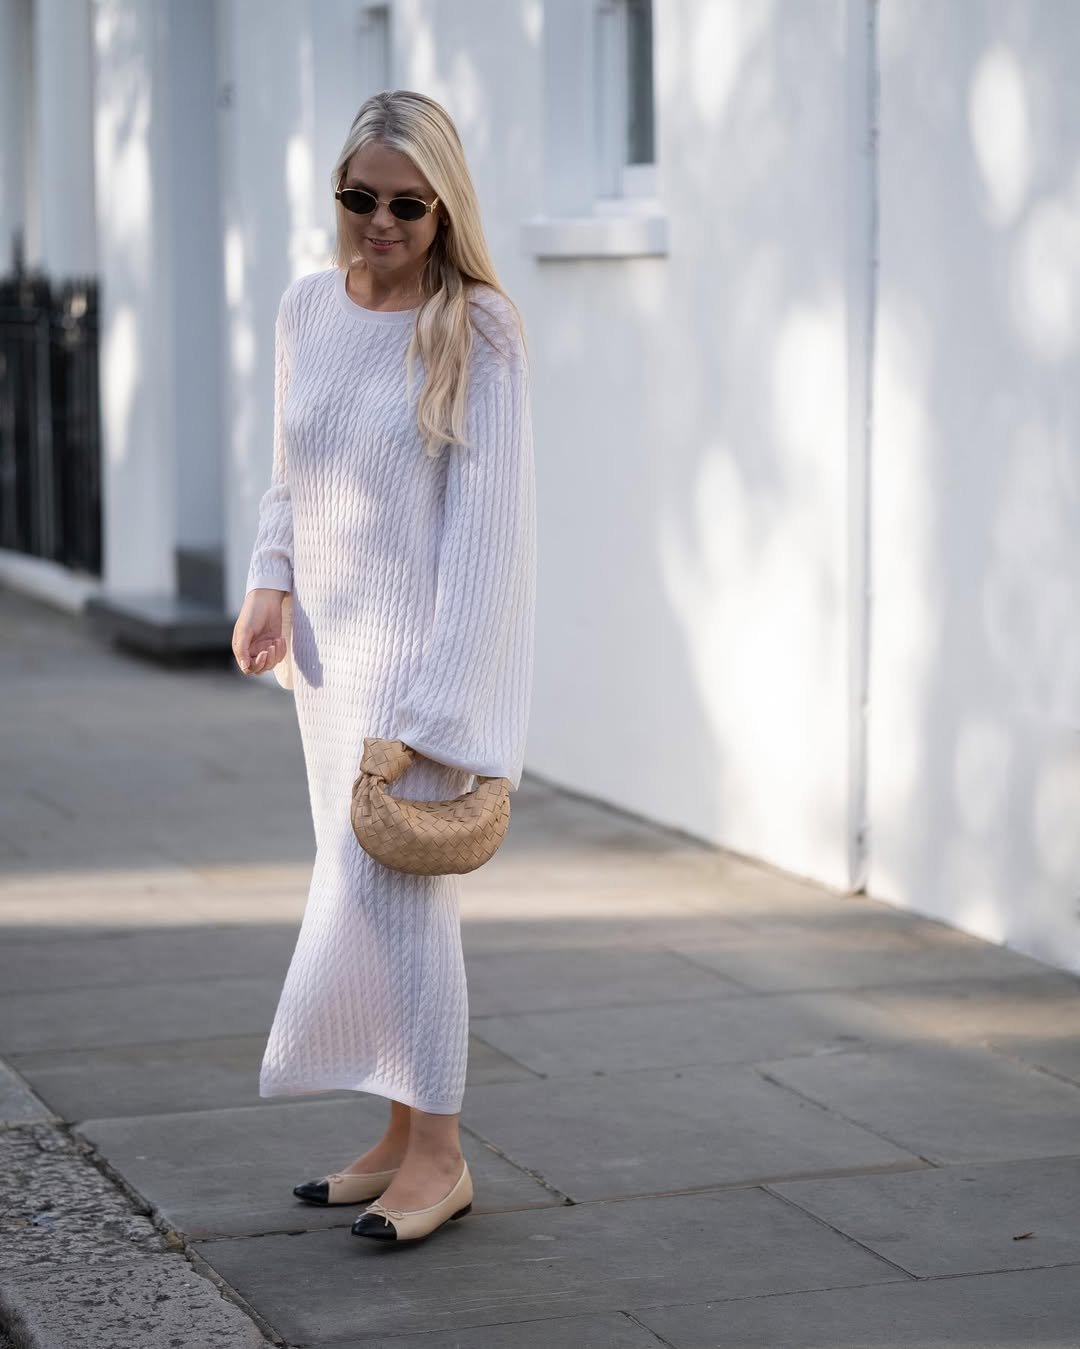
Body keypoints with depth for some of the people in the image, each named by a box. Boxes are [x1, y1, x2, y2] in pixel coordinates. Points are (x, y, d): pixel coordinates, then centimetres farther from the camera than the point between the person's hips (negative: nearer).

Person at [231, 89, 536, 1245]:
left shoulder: (476, 329, -11)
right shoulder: (305, 309, 7)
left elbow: (485, 512, -14)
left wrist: (437, 703, -19)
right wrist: (269, 583, -1)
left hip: (424, 640, -6)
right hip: (329, 642, 6)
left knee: (392, 883, -9)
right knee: (364, 884, 9)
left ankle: (438, 1156, 1)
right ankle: (404, 1137, 18)